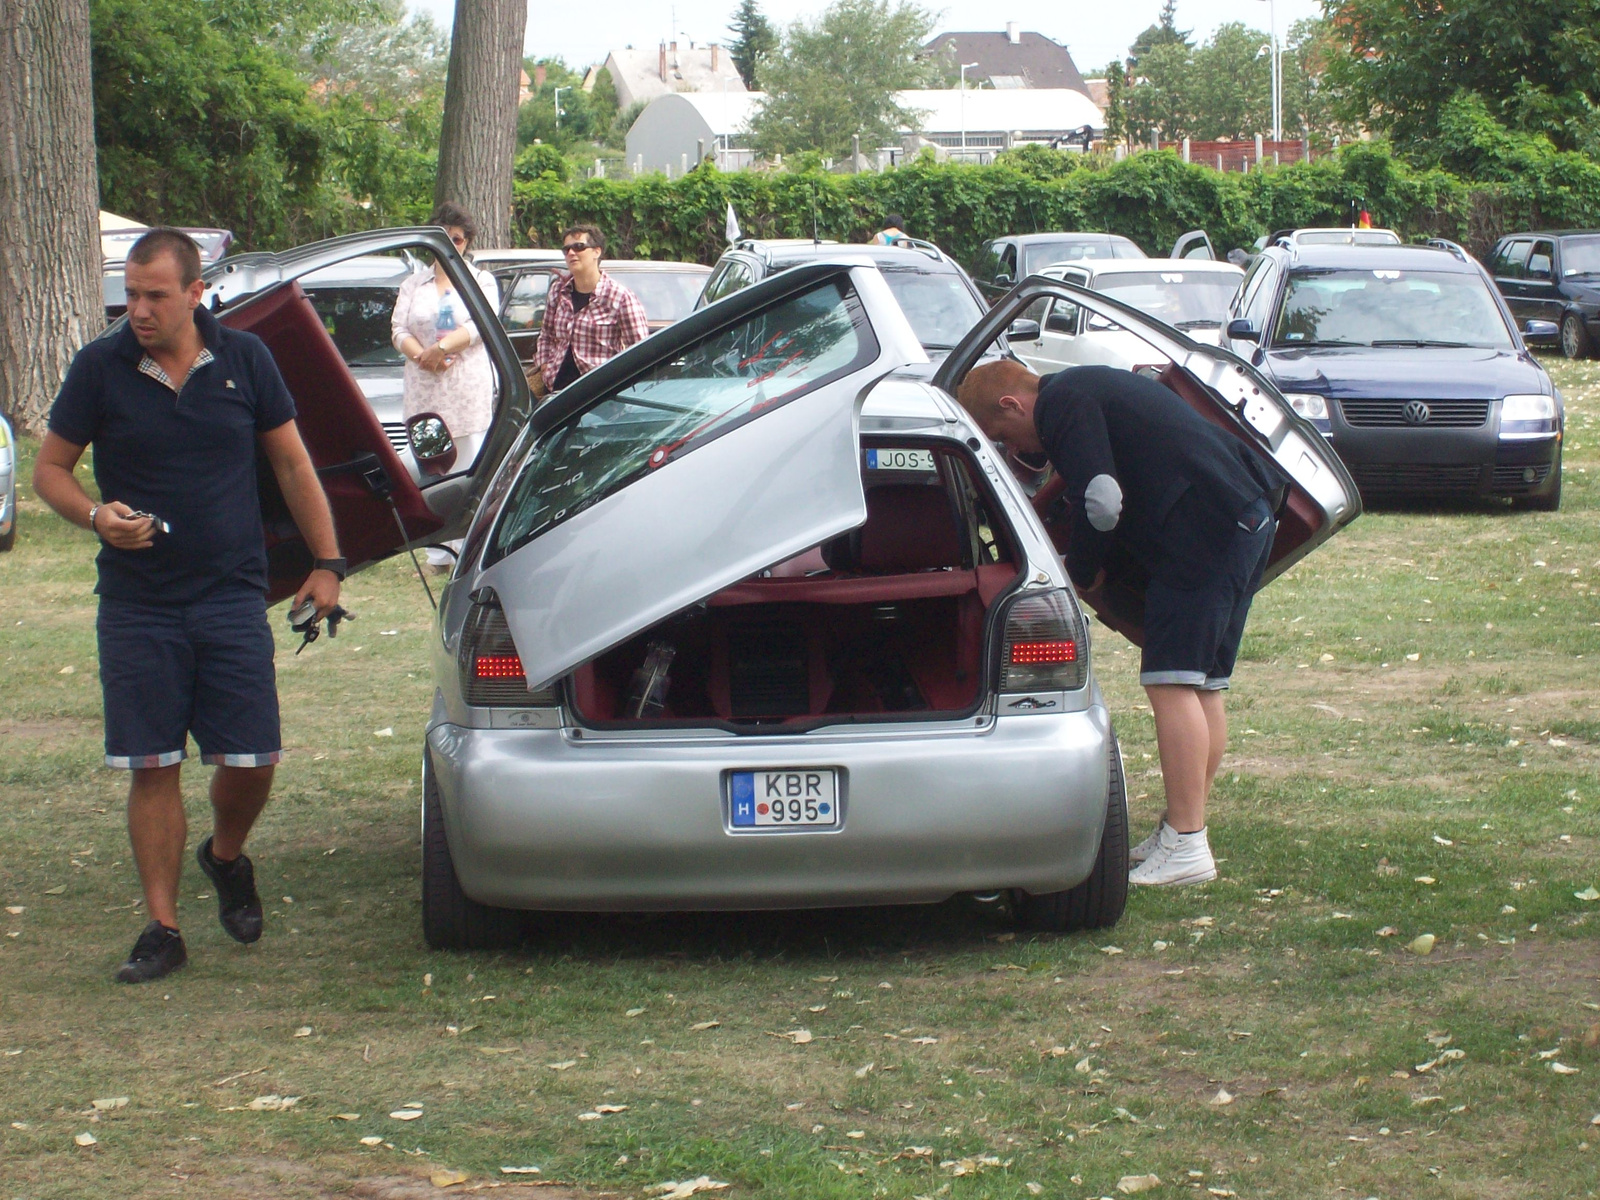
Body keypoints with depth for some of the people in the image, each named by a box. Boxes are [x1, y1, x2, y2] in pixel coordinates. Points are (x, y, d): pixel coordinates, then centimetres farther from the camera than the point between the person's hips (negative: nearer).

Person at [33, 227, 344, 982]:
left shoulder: (244, 361, 1)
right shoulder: (100, 369, -3)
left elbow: (292, 464, 10)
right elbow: (50, 471, 3)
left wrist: (326, 562, 7)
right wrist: (95, 515, -18)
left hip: (233, 599, 1)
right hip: (136, 604, -1)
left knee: (252, 761, -1)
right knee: (152, 769, -1)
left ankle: (227, 857, 30)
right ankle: (162, 927, 8)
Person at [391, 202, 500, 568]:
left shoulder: (482, 281, 11)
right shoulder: (414, 283, 17)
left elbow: (482, 324, -6)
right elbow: (398, 328, 5)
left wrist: (441, 349, -19)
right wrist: (420, 355, -16)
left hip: (469, 390, -2)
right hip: (423, 389, 3)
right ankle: (437, 551, -1)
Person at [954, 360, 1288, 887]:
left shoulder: (1062, 404, -7)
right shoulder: (1091, 388, 25)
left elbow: (1102, 502, -16)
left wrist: (1081, 571, 0)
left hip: (1207, 524, -11)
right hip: (1250, 515, 11)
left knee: (1171, 680, -9)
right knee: (1203, 684, 15)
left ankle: (1185, 848, -11)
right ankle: (1180, 832, 22)